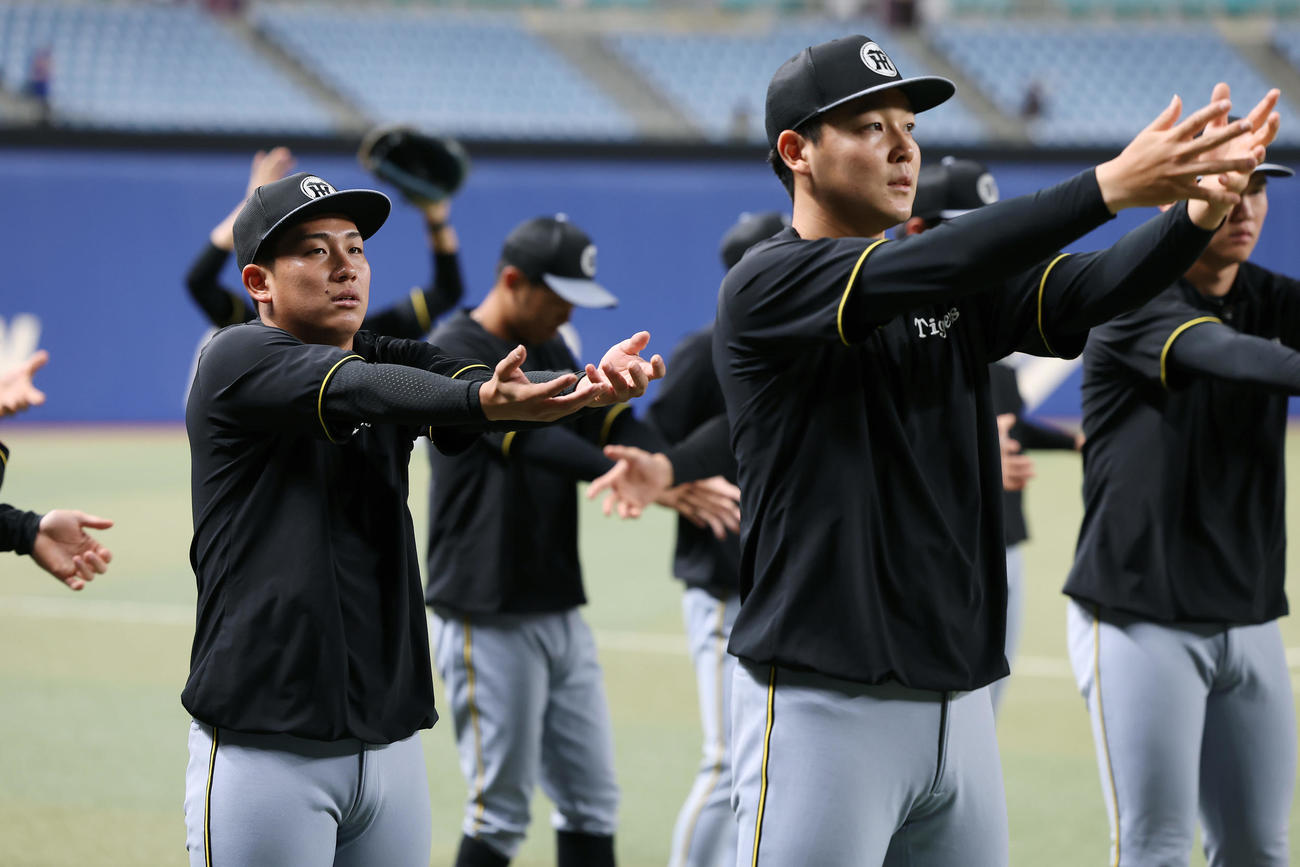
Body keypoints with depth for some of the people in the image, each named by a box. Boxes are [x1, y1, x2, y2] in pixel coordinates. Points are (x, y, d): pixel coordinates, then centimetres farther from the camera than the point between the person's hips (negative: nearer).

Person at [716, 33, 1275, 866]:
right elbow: (921, 272, -24)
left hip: (960, 700, 7)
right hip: (825, 705, -7)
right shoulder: (765, 285, -8)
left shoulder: (959, 290, 13)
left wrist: (1201, 209, -23)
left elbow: (1083, 292, -4)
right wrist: (1109, 186, -31)